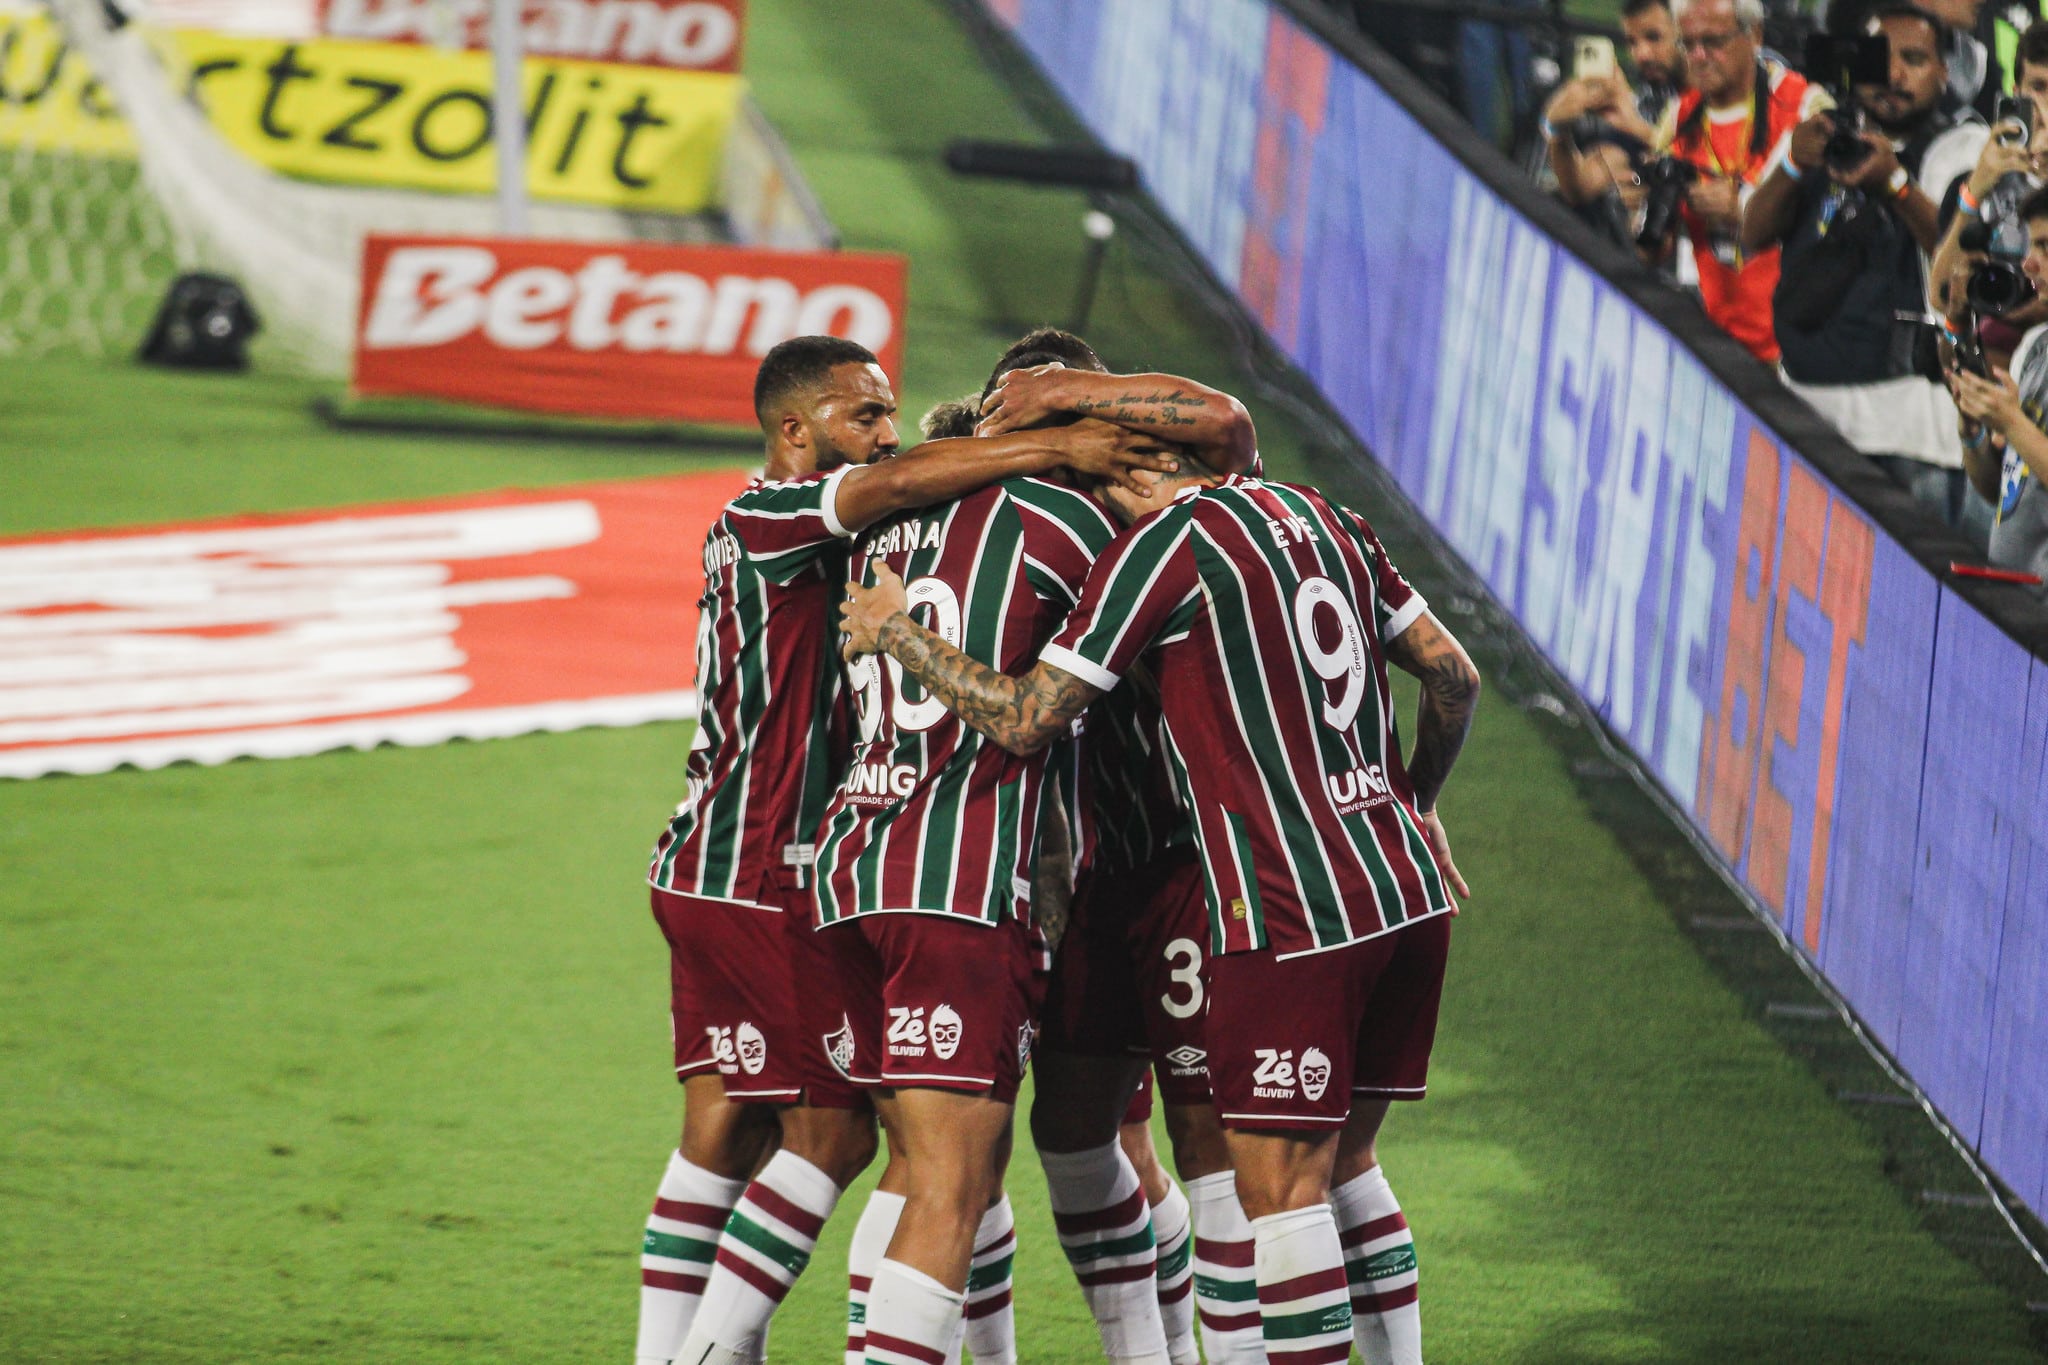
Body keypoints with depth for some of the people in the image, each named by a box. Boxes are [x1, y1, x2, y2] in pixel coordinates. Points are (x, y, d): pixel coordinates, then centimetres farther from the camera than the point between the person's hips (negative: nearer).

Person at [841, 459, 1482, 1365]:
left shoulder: (1161, 545, -8)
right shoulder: (1319, 517, 13)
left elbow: (1026, 720, -7)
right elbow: (1454, 677, 17)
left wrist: (894, 635, 5)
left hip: (1294, 910, -8)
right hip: (1409, 892, 8)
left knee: (1282, 1183, -3)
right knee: (1342, 1163, 17)